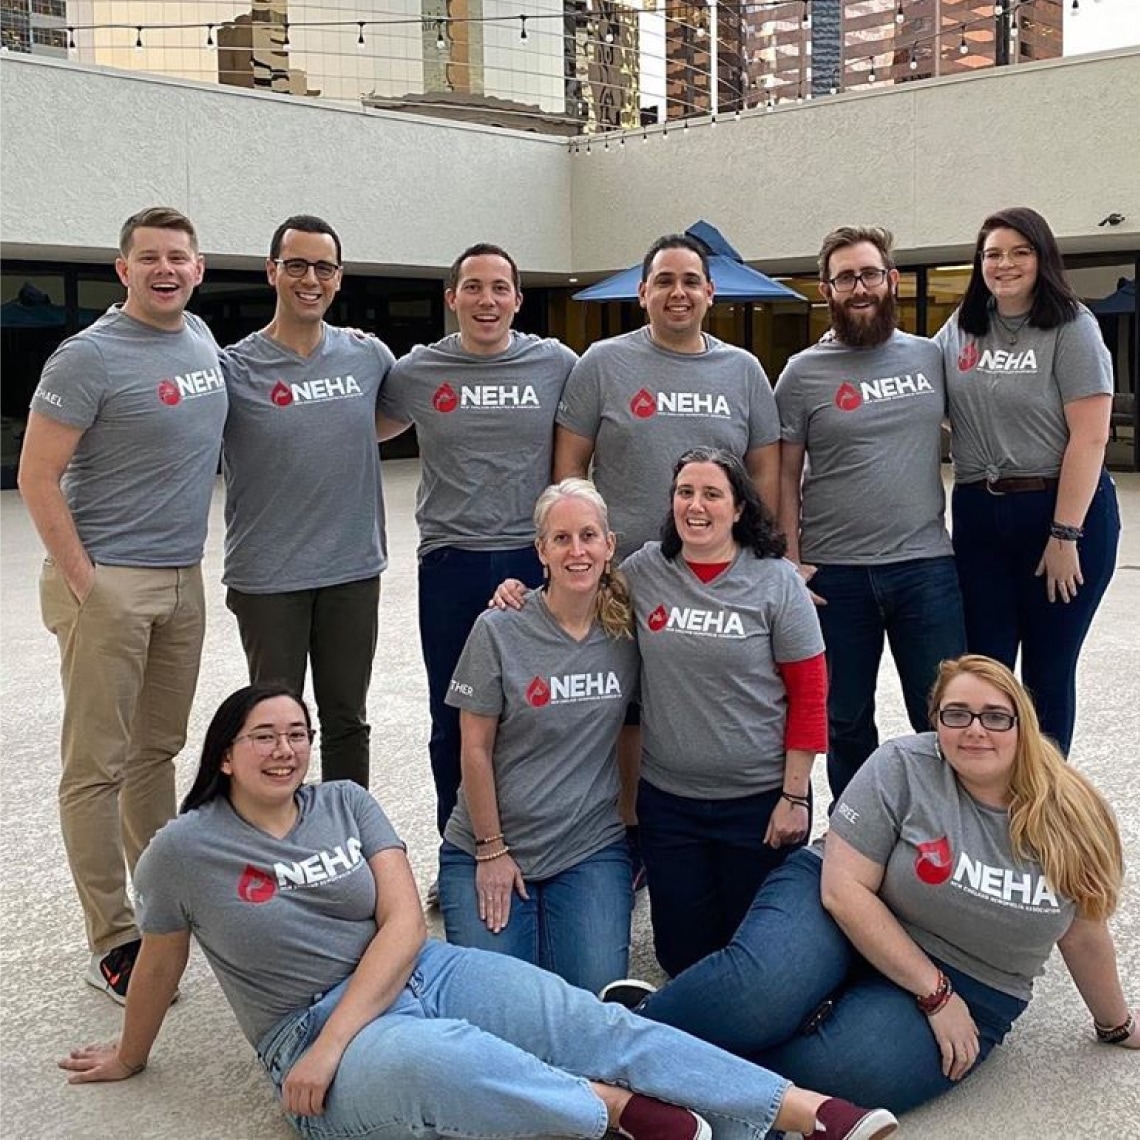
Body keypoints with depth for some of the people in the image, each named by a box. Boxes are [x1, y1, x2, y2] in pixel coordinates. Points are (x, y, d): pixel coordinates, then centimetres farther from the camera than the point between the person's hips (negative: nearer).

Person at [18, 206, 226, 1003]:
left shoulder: (203, 339, 9)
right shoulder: (90, 358, -12)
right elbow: (37, 478, -13)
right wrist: (83, 583, -15)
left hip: (183, 579, 7)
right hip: (109, 580, -7)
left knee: (158, 750, 16)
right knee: (97, 766, 0)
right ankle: (113, 942, 7)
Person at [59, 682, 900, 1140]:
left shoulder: (347, 803, 5)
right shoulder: (184, 850, -2)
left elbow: (404, 923, -4)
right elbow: (161, 963, 12)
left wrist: (330, 1040, -15)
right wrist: (130, 1058, 23)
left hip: (423, 975, 4)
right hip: (310, 1034, -3)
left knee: (603, 1027, -18)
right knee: (441, 1059, -41)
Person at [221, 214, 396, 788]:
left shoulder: (369, 357, 3)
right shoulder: (235, 368, -7)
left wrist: (348, 437, 9)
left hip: (354, 569, 3)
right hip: (268, 576, -3)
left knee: (347, 719, 15)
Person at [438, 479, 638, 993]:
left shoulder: (627, 629, -2)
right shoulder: (500, 631, -12)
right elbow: (475, 751, -8)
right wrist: (491, 850, -6)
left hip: (592, 848, 2)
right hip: (490, 845, -2)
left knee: (595, 995, -13)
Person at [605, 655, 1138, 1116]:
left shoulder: (1068, 815, -4)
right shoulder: (902, 768, -13)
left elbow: (1083, 933, 10)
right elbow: (844, 888, -17)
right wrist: (935, 994, -18)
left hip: (962, 990, 2)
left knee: (841, 1064, -33)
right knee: (764, 989, -38)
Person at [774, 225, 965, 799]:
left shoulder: (931, 357, 6)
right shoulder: (803, 373, -1)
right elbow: (785, 476, 0)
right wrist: (789, 562, -7)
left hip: (925, 564, 2)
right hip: (835, 573, -1)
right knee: (846, 721, 12)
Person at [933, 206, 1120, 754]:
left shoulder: (1071, 328, -5)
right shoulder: (958, 332, 9)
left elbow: (1090, 437, -12)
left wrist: (1065, 535, -16)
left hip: (1062, 510, -4)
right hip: (979, 518, 4)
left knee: (1048, 673, 6)